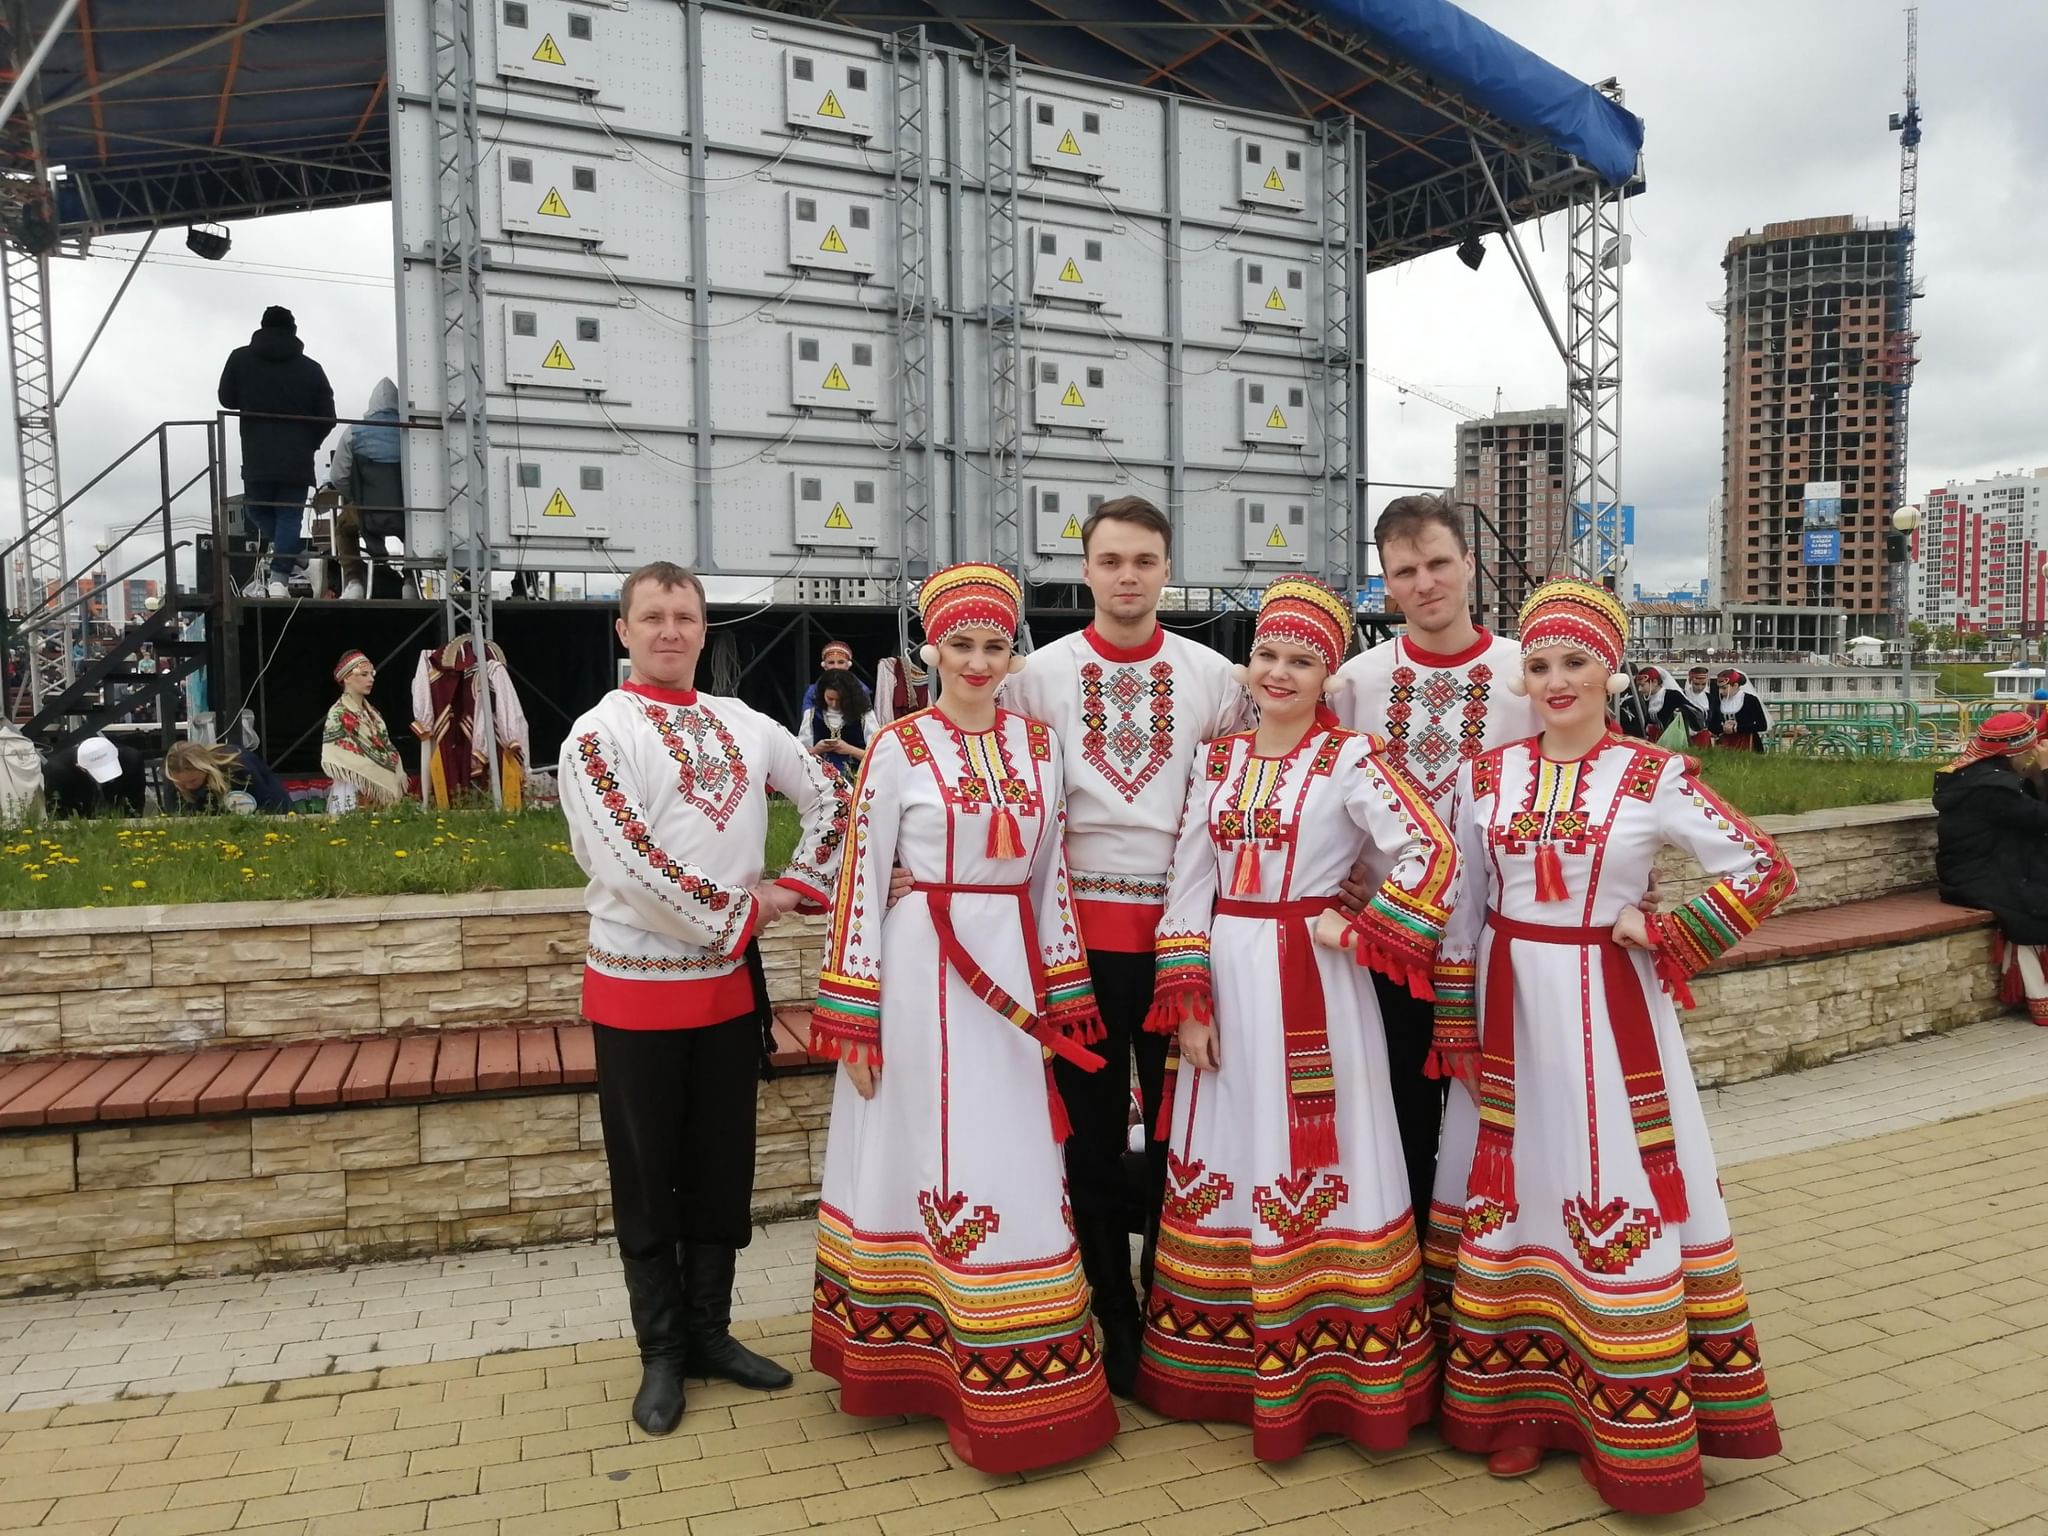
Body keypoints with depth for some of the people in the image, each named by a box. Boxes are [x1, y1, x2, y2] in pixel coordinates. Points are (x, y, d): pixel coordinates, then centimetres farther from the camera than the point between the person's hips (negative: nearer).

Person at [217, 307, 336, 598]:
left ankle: (284, 560, 1)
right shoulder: (311, 368, 2)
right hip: (298, 462, 0)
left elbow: (226, 399, 15)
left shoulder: (241, 359, 3)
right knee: (290, 517, 3)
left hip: (257, 461, 0)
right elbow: (327, 418, 3)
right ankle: (280, 577, -7)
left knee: (257, 509, 19)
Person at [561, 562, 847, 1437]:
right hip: (639, 986, -5)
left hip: (731, 981, 5)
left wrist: (794, 887, 1)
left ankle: (711, 1332, 29)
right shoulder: (598, 733, -9)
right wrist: (737, 915, -14)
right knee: (648, 1178, 8)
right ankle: (661, 1354, 22)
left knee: (723, 1168, 14)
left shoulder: (743, 724, 7)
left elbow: (827, 796, 15)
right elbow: (628, 862, -20)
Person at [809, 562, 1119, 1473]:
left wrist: (1064, 999, 8)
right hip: (923, 972, -4)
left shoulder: (1038, 746, 7)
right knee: (933, 1157, 5)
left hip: (1015, 973, 4)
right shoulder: (899, 748, -5)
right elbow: (862, 882, -6)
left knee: (1015, 1161, 10)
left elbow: (1052, 876, 11)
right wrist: (853, 1014, -9)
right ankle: (921, 1361, 25)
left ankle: (1016, 1378, 26)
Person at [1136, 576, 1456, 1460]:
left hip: (1308, 986, -5)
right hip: (1227, 983, 5)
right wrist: (1188, 1001, -1)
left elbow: (1433, 858, -16)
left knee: (1309, 1165, 1)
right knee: (1227, 1161, 12)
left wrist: (1357, 936, -15)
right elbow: (1188, 884, 5)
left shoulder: (1349, 758, -6)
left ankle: (1322, 1376, 17)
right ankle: (1224, 1365, 27)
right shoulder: (1220, 758, 8)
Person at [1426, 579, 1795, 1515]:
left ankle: (1635, 1431, 18)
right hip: (1509, 1012, 3)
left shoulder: (1655, 777, -5)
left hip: (1606, 1011, -2)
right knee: (1511, 1192, 9)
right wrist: (1456, 1030, 4)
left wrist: (1665, 938, -11)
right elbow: (1461, 912, 6)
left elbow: (1764, 871, -4)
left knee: (1620, 1195, 3)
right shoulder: (1486, 777, 2)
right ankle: (1520, 1405, 24)